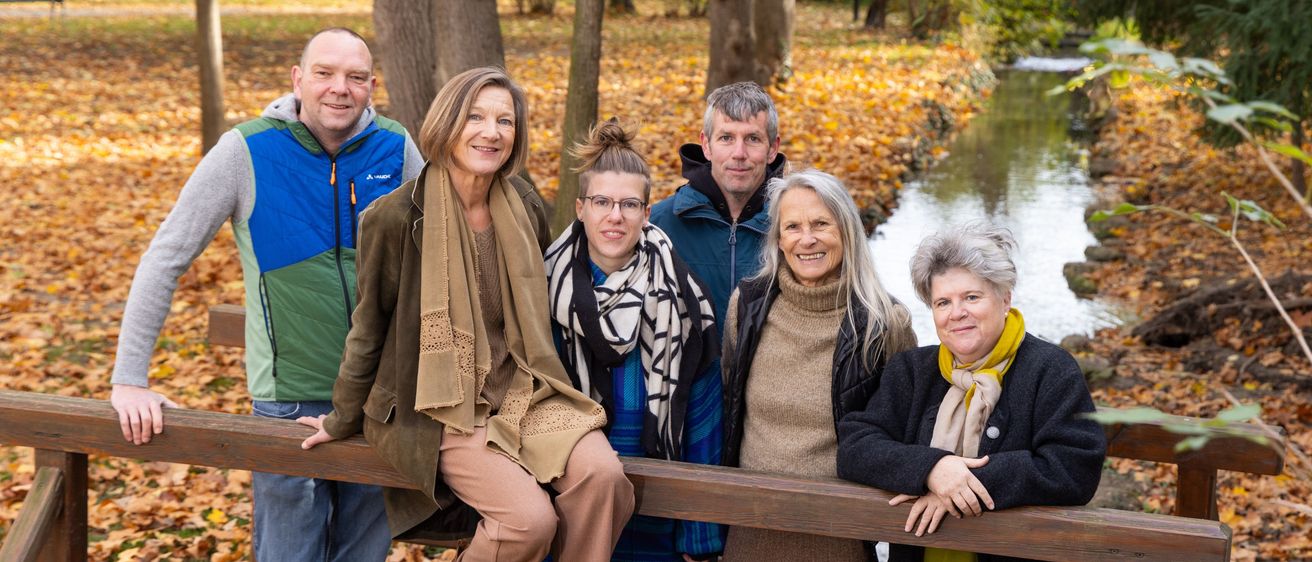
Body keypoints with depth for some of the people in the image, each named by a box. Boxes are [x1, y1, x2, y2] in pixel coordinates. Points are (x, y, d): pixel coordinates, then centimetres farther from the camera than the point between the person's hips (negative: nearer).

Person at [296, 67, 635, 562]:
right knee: (530, 518, -25)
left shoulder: (525, 211, 3)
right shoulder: (397, 217, -12)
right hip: (436, 404, -5)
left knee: (602, 472, -23)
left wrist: (545, 386, 19)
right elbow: (369, 327, -1)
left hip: (518, 391, 5)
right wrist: (343, 419, 8)